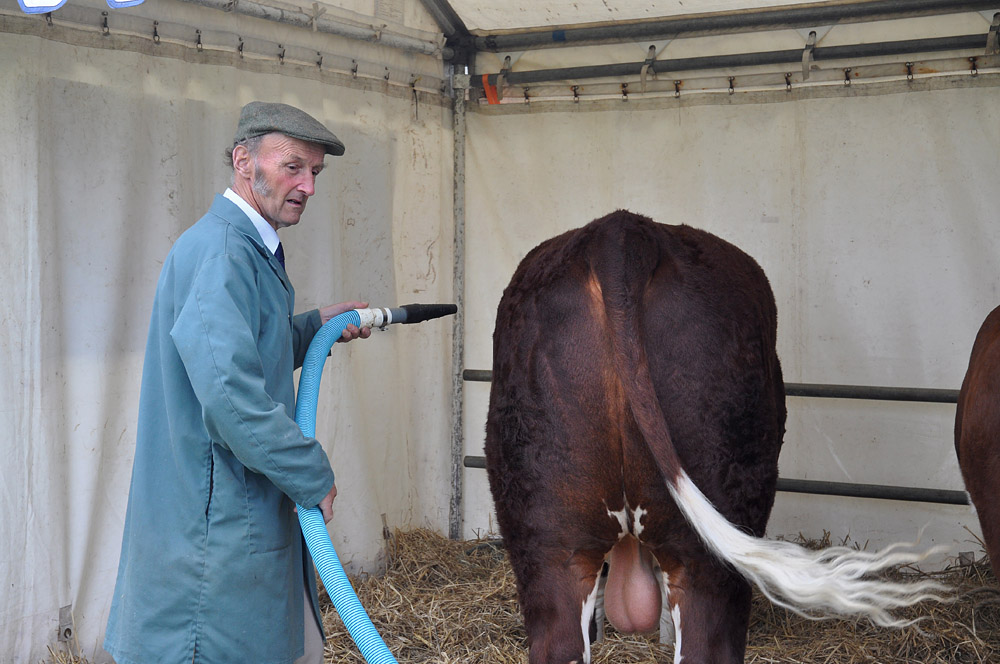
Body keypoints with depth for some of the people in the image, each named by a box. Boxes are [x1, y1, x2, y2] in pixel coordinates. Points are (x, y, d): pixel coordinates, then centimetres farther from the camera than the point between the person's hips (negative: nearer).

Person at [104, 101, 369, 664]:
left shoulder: (253, 249, 15)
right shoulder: (218, 252, -20)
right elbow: (230, 395, -31)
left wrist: (317, 325, 16)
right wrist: (315, 477, -21)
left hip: (262, 521, 11)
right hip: (217, 532, -11)